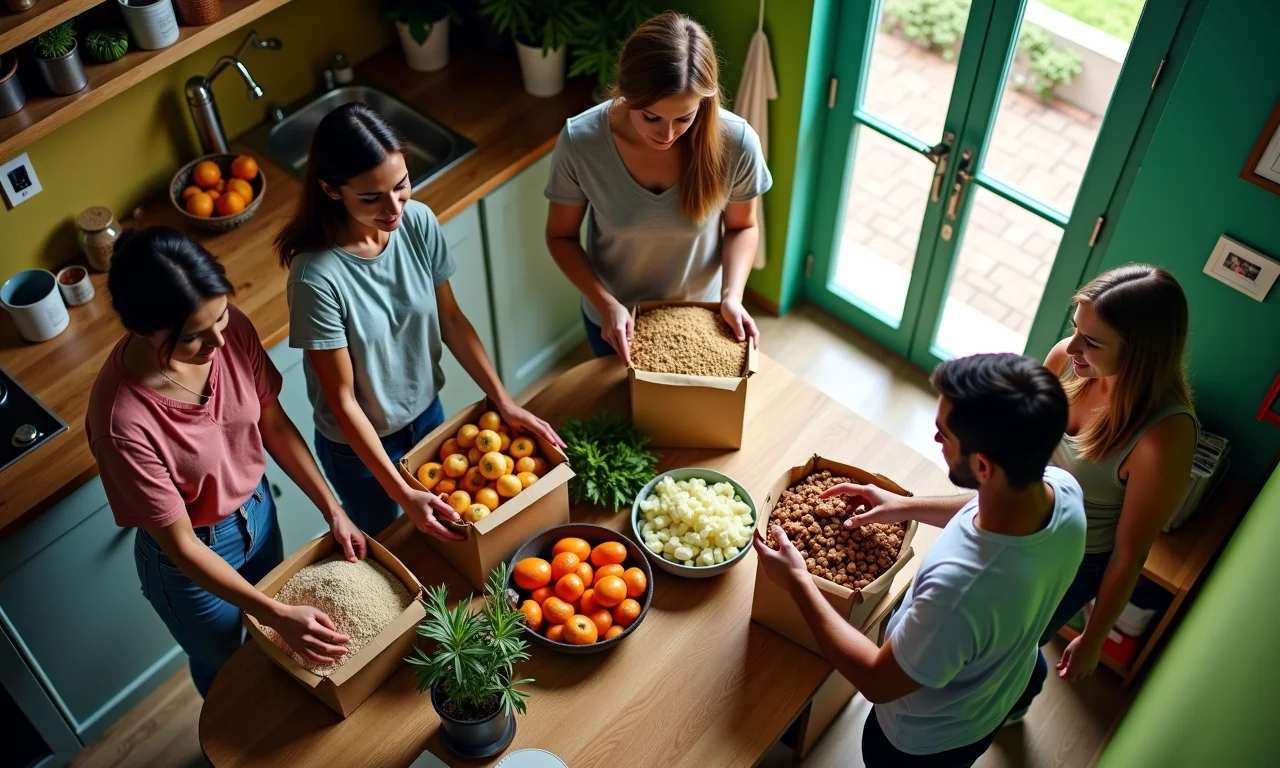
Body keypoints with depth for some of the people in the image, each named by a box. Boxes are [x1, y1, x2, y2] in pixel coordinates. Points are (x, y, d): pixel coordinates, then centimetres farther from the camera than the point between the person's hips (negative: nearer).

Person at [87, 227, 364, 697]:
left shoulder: (231, 329, -25)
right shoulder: (122, 419, -39)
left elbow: (274, 424, -8)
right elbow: (181, 544, -28)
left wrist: (333, 511, -9)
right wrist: (278, 615, -28)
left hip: (257, 510, 5)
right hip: (192, 561, -4)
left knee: (271, 649, 32)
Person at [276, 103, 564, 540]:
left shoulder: (418, 223, -18)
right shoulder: (317, 276, -32)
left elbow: (451, 321, -5)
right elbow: (341, 399, -24)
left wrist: (503, 402, -8)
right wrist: (400, 493, -25)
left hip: (426, 412, 5)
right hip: (359, 445, -5)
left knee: (445, 537, 28)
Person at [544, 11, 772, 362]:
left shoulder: (736, 143, -27)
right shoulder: (580, 142, -28)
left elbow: (741, 226, -7)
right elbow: (561, 235, -12)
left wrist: (732, 296, -23)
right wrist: (606, 304, -25)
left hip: (700, 318, 0)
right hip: (614, 319, 0)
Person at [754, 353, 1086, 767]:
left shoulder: (961, 590, -49)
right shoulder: (1063, 488, -27)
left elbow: (878, 681, -29)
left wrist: (797, 581, -23)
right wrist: (909, 506, -1)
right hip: (1000, 694, 5)